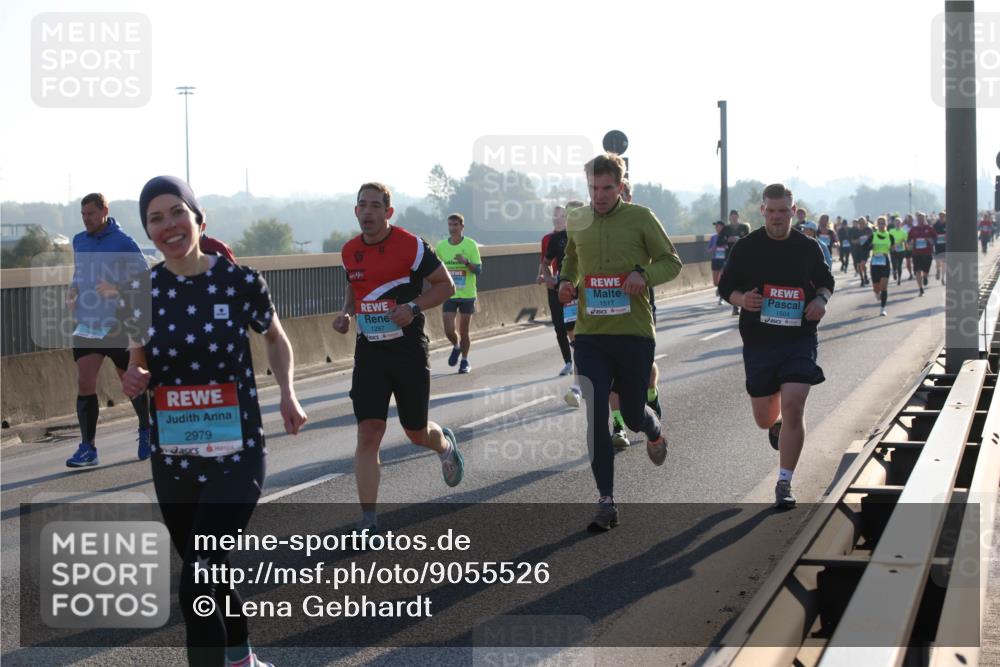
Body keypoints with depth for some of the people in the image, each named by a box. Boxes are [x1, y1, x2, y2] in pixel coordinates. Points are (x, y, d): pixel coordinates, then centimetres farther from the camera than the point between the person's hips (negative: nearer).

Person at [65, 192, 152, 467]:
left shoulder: (123, 242, -8)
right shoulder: (79, 241, 8)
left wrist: (116, 290, -25)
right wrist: (72, 293, 0)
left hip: (118, 327, -4)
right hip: (87, 326, 4)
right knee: (85, 383, -7)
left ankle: (146, 431, 34)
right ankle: (87, 447, -3)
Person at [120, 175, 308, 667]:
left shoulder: (240, 281, -9)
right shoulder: (142, 292, -2)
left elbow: (276, 338, 11)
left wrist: (287, 395, -3)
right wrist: (135, 380, -9)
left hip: (236, 456, -4)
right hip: (172, 459, 4)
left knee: (196, 584, -17)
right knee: (206, 573, 20)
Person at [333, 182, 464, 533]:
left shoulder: (411, 246, -10)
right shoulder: (350, 251, 5)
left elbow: (446, 285, -4)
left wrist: (413, 307, -19)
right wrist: (347, 314, 3)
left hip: (409, 350, -3)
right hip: (369, 351, 3)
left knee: (416, 433, 10)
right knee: (368, 434, -8)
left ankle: (445, 443, 49)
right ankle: (368, 520, -5)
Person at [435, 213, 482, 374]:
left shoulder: (471, 245, -7)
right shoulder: (441, 246, 1)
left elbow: (478, 270, -8)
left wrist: (466, 262, -25)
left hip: (467, 294, -2)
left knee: (464, 331, 4)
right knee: (449, 330, -5)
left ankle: (465, 361, 22)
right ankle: (456, 347, 27)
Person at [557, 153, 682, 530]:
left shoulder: (640, 218, -4)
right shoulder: (575, 222, 6)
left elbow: (672, 262, -1)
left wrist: (644, 274, -20)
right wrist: (565, 281, 4)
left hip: (634, 333, -2)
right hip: (590, 335, 2)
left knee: (633, 414, 10)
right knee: (595, 418, -7)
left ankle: (654, 432, 49)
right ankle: (606, 501, 0)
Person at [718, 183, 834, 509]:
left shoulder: (808, 248, 2)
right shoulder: (747, 247, -1)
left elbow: (825, 281, 18)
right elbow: (726, 286, 7)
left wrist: (821, 299, -5)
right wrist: (742, 299, -15)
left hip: (799, 340, -1)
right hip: (758, 341, 1)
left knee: (793, 408, -16)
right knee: (765, 418, 10)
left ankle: (784, 484, -6)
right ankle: (777, 426, 51)